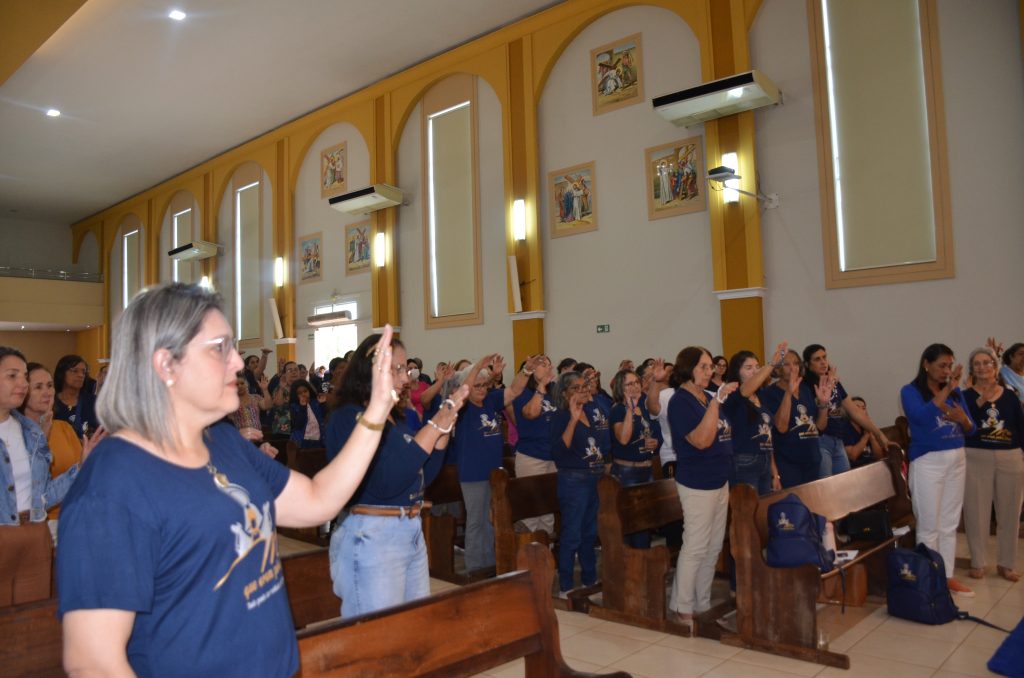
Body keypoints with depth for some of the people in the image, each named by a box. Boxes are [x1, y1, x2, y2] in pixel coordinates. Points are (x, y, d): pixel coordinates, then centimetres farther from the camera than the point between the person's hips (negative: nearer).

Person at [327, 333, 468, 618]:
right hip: (373, 536, -8)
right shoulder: (348, 417, -12)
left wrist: (444, 427, 1)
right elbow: (386, 482, -24)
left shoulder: (396, 417, 10)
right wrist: (435, 426, -23)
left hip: (413, 532, 8)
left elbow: (424, 476, 14)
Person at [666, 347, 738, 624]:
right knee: (695, 547, -1)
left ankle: (702, 604, 27)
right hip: (697, 482, -8)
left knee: (714, 547, 14)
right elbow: (701, 440, -25)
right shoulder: (681, 401, -13)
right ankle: (681, 608, 12)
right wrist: (716, 401, -26)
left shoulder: (709, 398, 10)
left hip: (719, 479, 8)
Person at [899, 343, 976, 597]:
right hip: (928, 461, -5)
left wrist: (962, 419, -13)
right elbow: (922, 416, -25)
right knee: (929, 527, 0)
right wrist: (946, 390, -21)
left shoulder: (956, 391, 8)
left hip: (957, 460, 5)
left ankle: (948, 576, 22)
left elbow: (970, 428, 10)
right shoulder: (910, 391, -7)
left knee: (950, 524, 12)